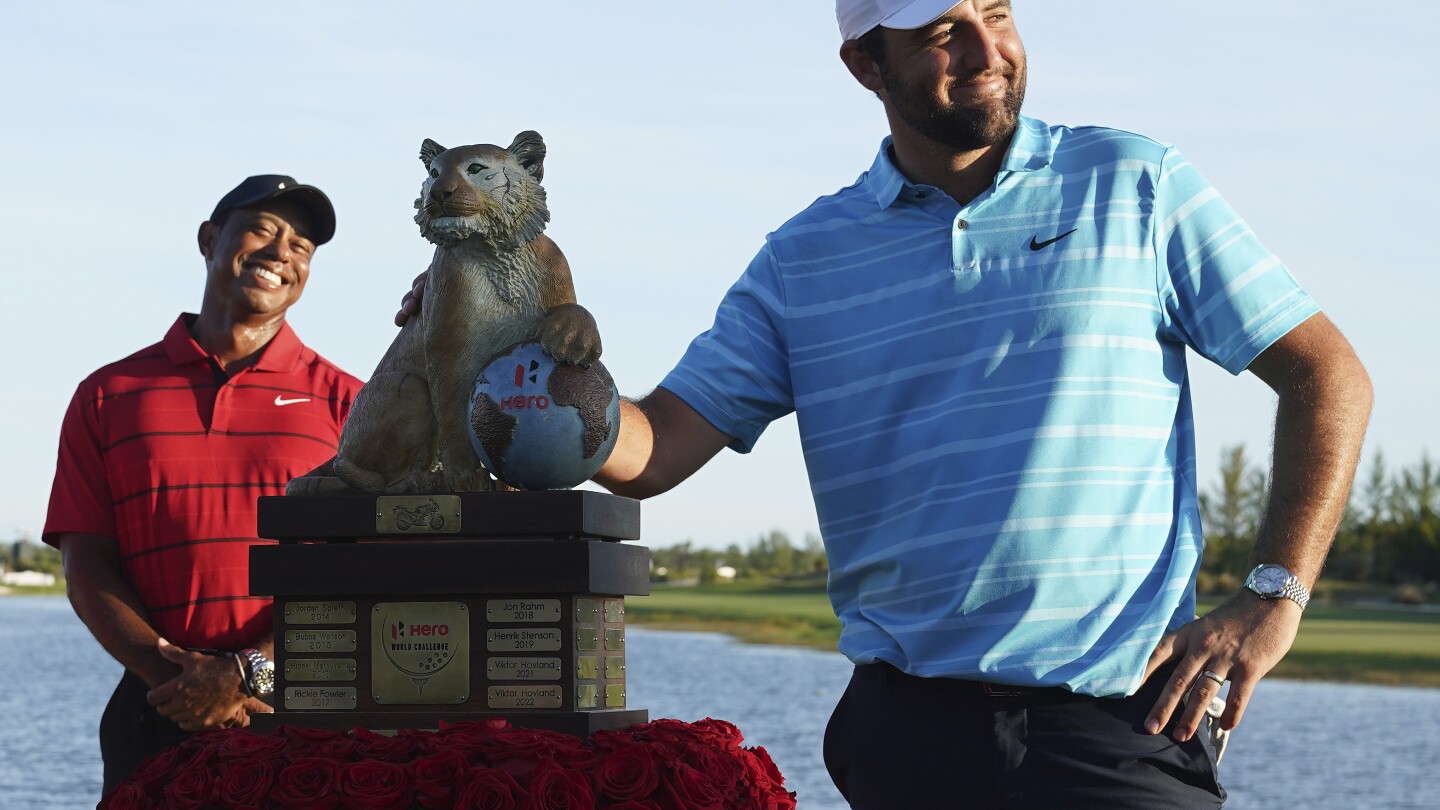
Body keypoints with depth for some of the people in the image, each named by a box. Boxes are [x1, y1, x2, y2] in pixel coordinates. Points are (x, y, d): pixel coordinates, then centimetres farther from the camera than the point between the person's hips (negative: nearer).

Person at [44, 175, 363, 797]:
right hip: (159, 719, 1)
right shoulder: (109, 396, 11)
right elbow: (86, 568, 4)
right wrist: (174, 677, -12)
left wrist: (251, 673, -15)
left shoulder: (343, 402, 7)